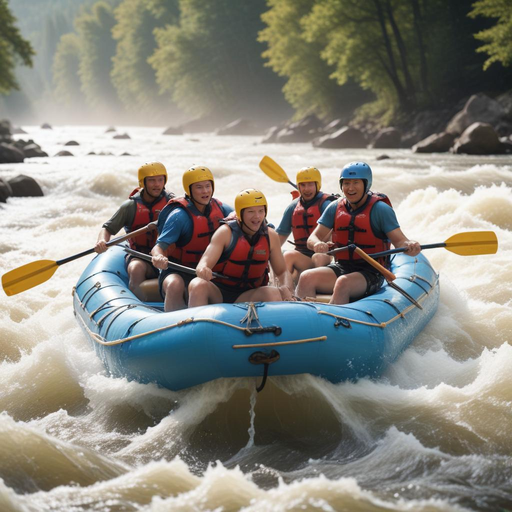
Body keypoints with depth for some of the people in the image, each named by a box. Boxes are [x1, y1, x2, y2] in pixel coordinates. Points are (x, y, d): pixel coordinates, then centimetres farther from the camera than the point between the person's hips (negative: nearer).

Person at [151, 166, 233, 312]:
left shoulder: (218, 207, 2)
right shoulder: (180, 215, -16)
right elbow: (159, 246, -21)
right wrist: (158, 257, -46)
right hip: (177, 272, -6)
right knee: (175, 285, -38)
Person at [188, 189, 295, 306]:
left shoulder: (271, 236, 2)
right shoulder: (226, 233, -8)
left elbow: (282, 271, 6)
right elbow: (204, 262, -19)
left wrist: (287, 288, -18)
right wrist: (203, 270, -45)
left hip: (247, 296, 2)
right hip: (217, 293, -2)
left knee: (274, 293, -28)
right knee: (198, 285, -34)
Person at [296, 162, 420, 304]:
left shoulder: (380, 209, -5)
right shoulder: (335, 208, 7)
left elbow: (399, 240, -11)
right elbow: (313, 238, 6)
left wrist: (410, 246, -35)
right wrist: (317, 244, -19)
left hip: (371, 273, -5)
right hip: (341, 267, 5)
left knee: (343, 283, -35)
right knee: (306, 278, -21)